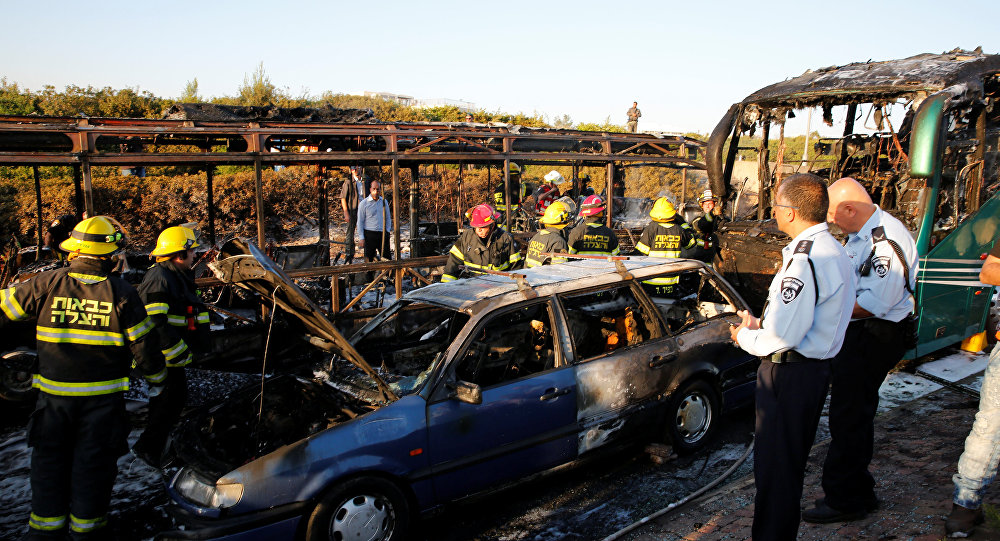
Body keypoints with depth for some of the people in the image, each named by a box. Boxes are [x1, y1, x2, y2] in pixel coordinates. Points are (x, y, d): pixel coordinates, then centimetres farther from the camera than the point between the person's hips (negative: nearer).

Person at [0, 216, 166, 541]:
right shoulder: (122, 294, -9)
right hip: (103, 395, -1)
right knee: (93, 463, 9)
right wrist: (156, 378, 10)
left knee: (50, 461, 15)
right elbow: (143, 344, -5)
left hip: (54, 393, 1)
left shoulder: (45, 285, -5)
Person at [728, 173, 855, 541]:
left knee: (774, 467, 1)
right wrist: (761, 324, 12)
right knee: (791, 462, 22)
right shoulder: (832, 250, 10)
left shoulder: (804, 259, -23)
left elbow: (783, 335, -26)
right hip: (816, 368, 11)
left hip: (789, 375, -11)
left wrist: (745, 337, -8)